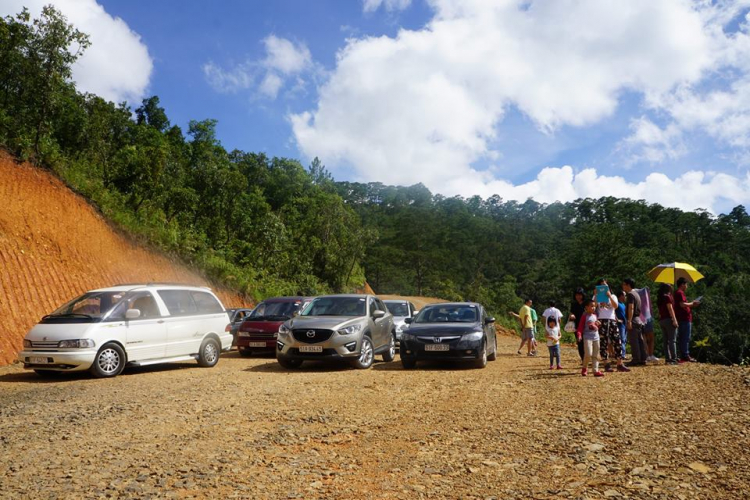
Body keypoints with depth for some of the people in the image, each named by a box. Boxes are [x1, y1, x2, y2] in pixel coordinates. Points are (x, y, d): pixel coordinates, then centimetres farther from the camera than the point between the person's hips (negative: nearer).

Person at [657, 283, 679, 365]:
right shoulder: (667, 297, -6)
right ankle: (673, 359, -11)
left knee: (666, 341, 8)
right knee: (672, 340, -7)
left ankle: (667, 359, 7)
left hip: (661, 320, 7)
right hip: (669, 319, -7)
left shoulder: (659, 299, 15)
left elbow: (660, 311, 13)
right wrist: (674, 320, -16)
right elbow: (670, 309, -13)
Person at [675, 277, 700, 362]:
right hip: (684, 319, -10)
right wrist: (692, 303, -8)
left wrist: (691, 305, 18)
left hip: (682, 319, 10)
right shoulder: (680, 293, -11)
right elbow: (682, 304, -22)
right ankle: (685, 356, -8)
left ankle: (684, 356, 15)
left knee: (682, 338, 11)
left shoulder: (678, 293, 21)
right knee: (686, 338, -9)